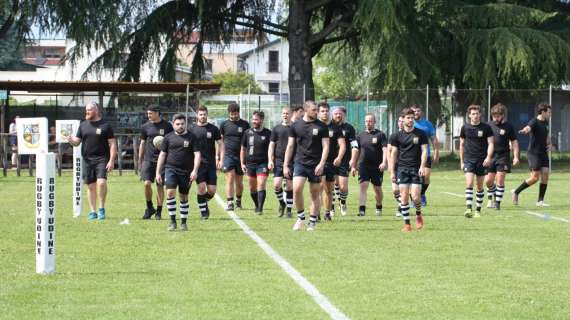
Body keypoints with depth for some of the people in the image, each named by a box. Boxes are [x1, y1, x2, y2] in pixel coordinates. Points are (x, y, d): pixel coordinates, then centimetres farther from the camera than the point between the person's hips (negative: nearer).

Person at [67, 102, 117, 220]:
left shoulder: (105, 125, 0)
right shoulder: (83, 125, 12)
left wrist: (111, 161, -9)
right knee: (91, 186, 6)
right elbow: (77, 142, 13)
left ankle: (101, 208, -4)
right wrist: (71, 140, -11)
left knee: (101, 182, -19)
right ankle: (92, 211, 13)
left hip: (101, 158, -4)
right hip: (87, 159, 4)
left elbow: (112, 144, -1)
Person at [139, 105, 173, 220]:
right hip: (148, 159, 2)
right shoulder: (146, 127, 7)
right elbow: (142, 144, 14)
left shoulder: (167, 126, 0)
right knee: (147, 183, -11)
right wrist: (139, 161, 13)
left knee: (160, 185, 2)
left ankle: (159, 211, 12)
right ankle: (149, 208, 8)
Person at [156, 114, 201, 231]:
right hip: (171, 169, 0)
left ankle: (183, 222, 19)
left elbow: (197, 154, -3)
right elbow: (162, 155, 10)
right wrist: (158, 172, 6)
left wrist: (195, 171, -15)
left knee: (184, 197, 7)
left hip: (186, 171, 0)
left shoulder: (191, 137, 2)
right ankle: (172, 221, -10)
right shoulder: (168, 137, 6)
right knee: (170, 192, -17)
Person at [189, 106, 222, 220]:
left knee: (212, 191, -2)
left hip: (211, 163, 1)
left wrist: (220, 159, -2)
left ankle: (204, 203, 28)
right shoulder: (192, 129, 3)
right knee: (201, 187, -12)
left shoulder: (213, 129, 4)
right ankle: (203, 211, 4)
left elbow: (220, 144, 8)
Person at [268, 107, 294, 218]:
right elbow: (271, 145, 7)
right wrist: (270, 160, -2)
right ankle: (282, 203, 15)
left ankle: (289, 210, 11)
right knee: (276, 184, -11)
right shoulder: (276, 129, 7)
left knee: (290, 187, 1)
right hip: (278, 161, 0)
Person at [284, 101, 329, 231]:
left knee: (315, 194, 3)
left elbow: (325, 146, -1)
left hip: (315, 165, 0)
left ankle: (312, 222, 14)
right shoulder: (296, 125, 5)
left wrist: (321, 164, -13)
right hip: (300, 163, 0)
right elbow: (290, 146, 9)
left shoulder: (321, 127, 1)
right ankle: (301, 218, 0)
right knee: (296, 189, -17)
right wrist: (285, 165, 5)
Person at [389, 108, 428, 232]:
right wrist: (392, 172, 4)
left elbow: (424, 151, 2)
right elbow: (394, 153, 8)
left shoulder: (421, 134, 4)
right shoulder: (397, 136, 6)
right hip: (402, 169, 1)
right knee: (404, 197, -6)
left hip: (416, 169, -1)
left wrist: (422, 166, -12)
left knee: (415, 197, -9)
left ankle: (418, 215, 22)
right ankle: (407, 224, 0)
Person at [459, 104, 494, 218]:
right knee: (469, 184, -15)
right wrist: (461, 161, 12)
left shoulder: (486, 127, -1)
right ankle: (469, 209, -20)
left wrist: (488, 157, -16)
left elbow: (491, 143, -1)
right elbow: (462, 145, 13)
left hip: (482, 160, 0)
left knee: (480, 187, 7)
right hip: (468, 160, 0)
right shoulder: (465, 128, 4)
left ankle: (478, 210, 17)